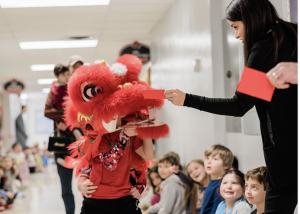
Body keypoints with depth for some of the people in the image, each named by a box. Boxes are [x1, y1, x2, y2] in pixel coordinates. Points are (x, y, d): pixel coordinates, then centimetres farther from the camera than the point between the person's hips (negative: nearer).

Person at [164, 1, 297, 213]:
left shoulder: (264, 48, -11)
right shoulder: (291, 35, 12)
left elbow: (239, 106, -13)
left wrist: (187, 99, -9)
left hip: (284, 145, -8)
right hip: (292, 140, 8)